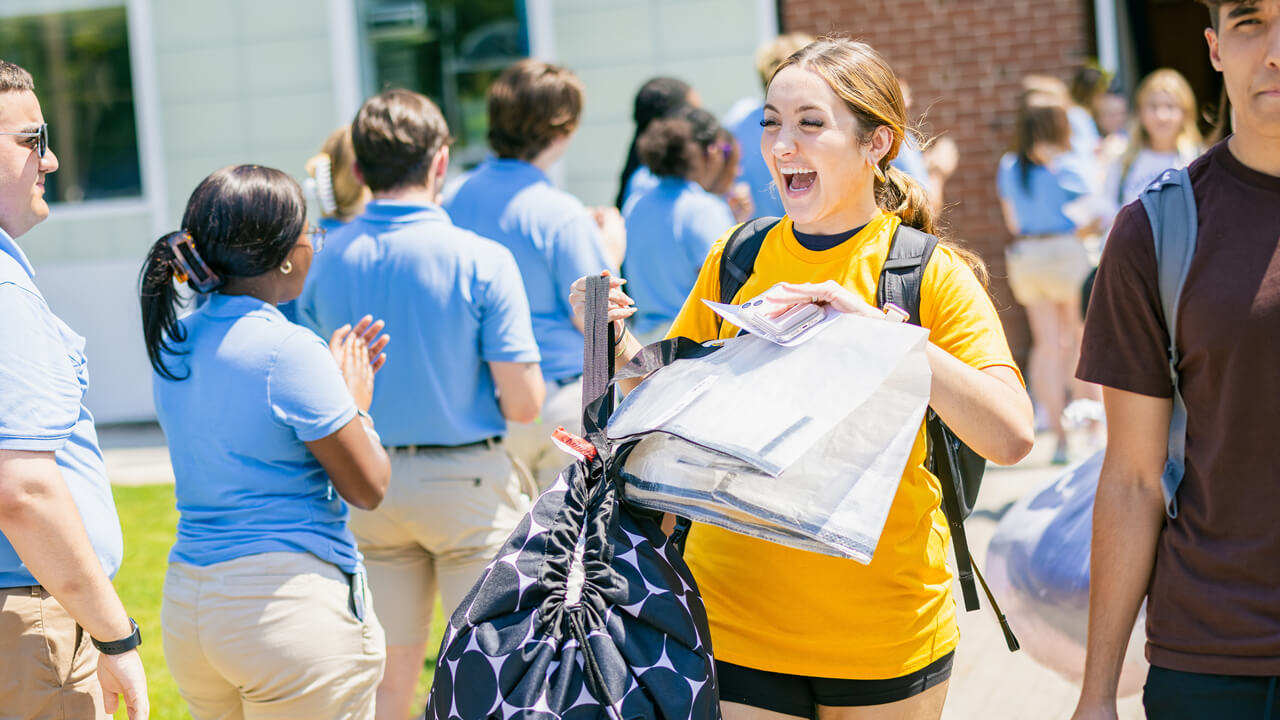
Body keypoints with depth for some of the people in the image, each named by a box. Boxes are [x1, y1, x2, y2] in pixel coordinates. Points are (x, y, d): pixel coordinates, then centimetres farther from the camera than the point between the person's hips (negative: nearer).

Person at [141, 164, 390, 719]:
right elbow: (368, 487, -10)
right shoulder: (288, 350, -16)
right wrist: (355, 400, 7)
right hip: (289, 604, -8)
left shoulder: (174, 344, 8)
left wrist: (332, 381, 20)